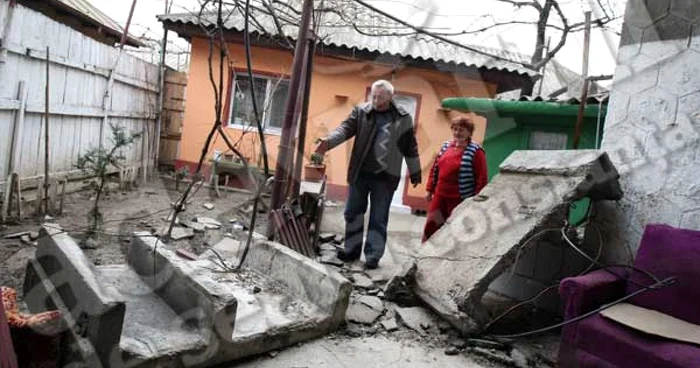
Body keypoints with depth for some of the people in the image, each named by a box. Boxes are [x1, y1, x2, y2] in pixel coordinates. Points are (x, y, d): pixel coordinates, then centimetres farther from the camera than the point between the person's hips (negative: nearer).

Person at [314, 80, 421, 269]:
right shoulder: (360, 111, 2)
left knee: (378, 218, 5)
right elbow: (346, 128, -13)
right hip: (359, 173, 2)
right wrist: (329, 141, -33)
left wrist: (415, 173, 12)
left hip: (385, 176, -2)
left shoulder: (403, 118, 0)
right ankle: (352, 249, 28)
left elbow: (410, 148, 7)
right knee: (352, 212, 11)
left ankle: (373, 255, 18)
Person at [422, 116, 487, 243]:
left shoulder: (475, 151, -11)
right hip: (440, 196, 6)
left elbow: (482, 178, -12)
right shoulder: (445, 146, 8)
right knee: (430, 227, 7)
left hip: (460, 200, -5)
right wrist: (430, 189, 14)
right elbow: (435, 168, 15)